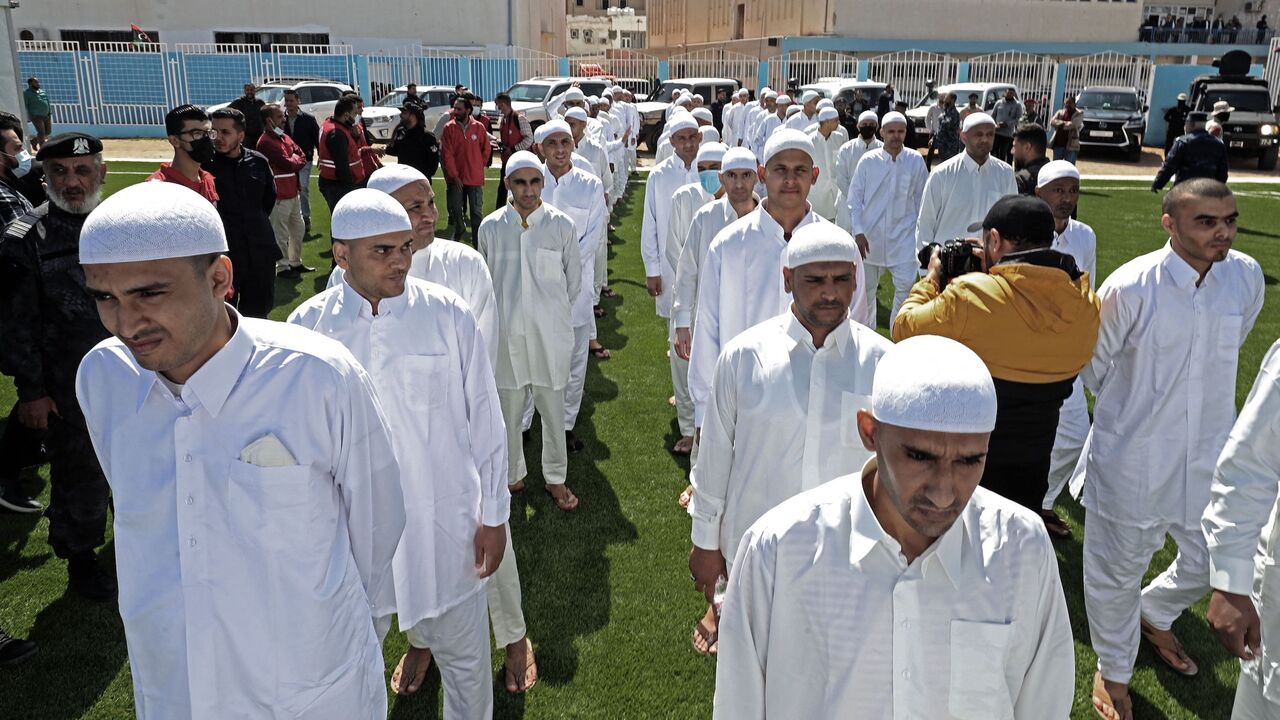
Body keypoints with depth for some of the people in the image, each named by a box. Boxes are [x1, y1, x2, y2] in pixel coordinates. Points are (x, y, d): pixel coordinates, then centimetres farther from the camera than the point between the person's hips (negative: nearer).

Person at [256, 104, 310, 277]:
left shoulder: (285, 138, 13)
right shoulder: (266, 142, -18)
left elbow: (302, 158, 9)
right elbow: (287, 164, -23)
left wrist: (294, 162, -10)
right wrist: (295, 159, -2)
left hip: (293, 193, 10)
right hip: (279, 196, -9)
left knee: (298, 229, 18)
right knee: (281, 234, 0)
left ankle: (295, 262, 30)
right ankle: (282, 267, 10)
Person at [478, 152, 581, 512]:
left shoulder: (562, 225, -6)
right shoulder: (491, 227, -3)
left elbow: (574, 280, 6)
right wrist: (504, 310, 12)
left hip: (549, 334, -1)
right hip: (506, 333, 1)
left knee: (553, 410, 9)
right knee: (508, 410, 12)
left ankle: (556, 478, 28)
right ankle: (512, 475, 32)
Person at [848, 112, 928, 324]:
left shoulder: (916, 161, -1)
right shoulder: (868, 161, -3)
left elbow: (921, 199, 6)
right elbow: (854, 199, 0)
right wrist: (858, 232, -7)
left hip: (903, 237, -1)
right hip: (869, 237, 1)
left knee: (906, 288, -10)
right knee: (866, 290, 13)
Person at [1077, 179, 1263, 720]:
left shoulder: (1246, 277, -6)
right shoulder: (1130, 287, -20)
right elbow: (1094, 365, -4)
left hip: (1209, 452, 5)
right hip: (1133, 457, -4)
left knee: (1215, 562, 19)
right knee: (1118, 568, 11)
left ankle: (1154, 616, 52)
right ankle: (1113, 670, 36)